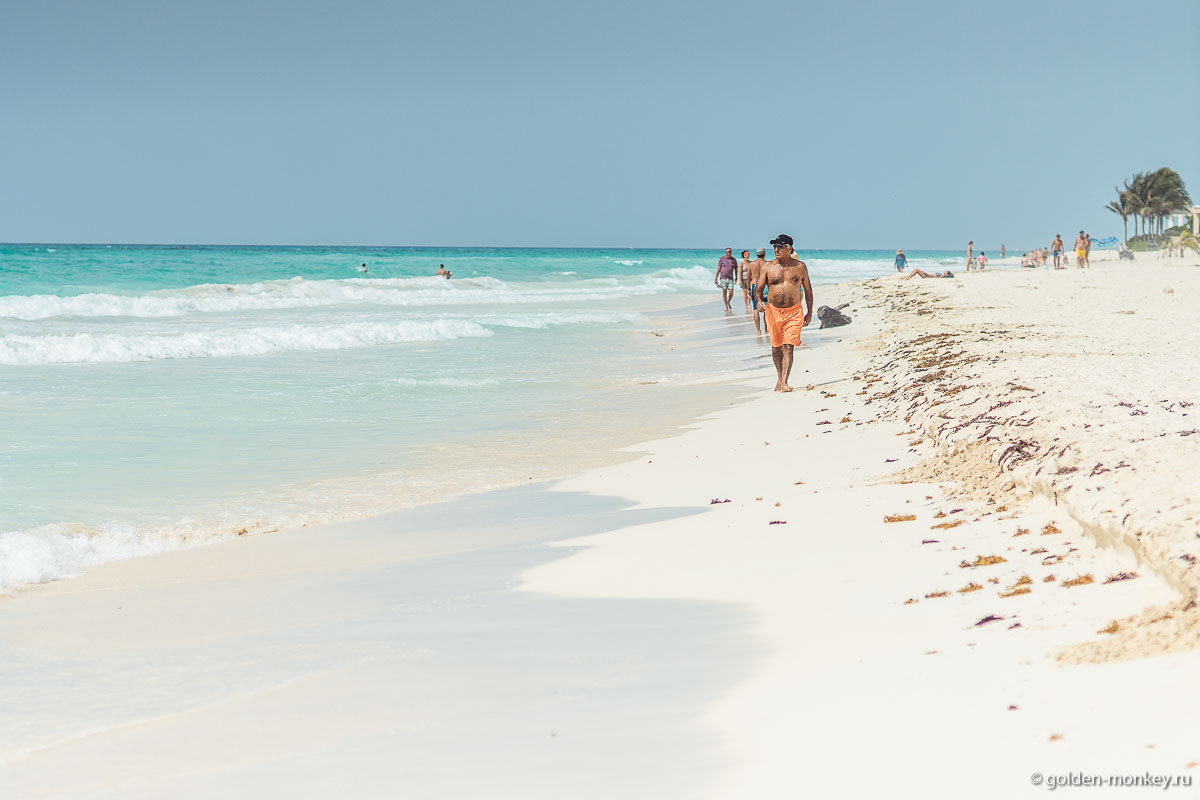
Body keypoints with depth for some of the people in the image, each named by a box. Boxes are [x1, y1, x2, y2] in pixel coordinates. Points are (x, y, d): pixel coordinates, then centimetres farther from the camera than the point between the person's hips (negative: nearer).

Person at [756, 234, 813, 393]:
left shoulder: (800, 266, 3)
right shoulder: (768, 267, 3)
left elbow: (808, 290, 11)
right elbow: (760, 288, 6)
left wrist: (809, 312, 10)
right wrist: (759, 301, -15)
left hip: (794, 312, -2)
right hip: (773, 311, 2)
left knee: (788, 347, -12)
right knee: (776, 347, 10)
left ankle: (784, 382, -17)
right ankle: (779, 377, 30)